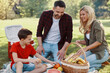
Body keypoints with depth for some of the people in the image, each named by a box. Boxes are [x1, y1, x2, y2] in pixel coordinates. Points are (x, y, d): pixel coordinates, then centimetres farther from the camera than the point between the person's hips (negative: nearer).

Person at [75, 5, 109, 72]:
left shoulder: (97, 24, -17)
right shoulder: (86, 26, 8)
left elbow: (99, 41, -22)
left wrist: (86, 48, -29)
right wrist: (80, 42, -8)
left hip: (102, 52, -8)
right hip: (92, 51, 9)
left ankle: (98, 65, 1)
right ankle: (97, 64, 5)